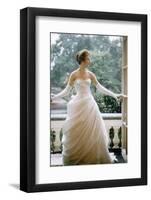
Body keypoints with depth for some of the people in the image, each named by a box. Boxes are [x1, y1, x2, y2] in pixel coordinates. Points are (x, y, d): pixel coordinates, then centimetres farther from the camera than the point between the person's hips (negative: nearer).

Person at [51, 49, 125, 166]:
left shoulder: (90, 74, 5)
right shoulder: (74, 74, -2)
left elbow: (100, 88, 8)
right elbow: (67, 91, 0)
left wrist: (114, 95, 4)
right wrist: (54, 98, -11)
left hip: (90, 104, 3)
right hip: (78, 105, -3)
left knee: (92, 131, 4)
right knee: (77, 132, 0)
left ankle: (94, 157, 14)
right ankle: (76, 158, 10)